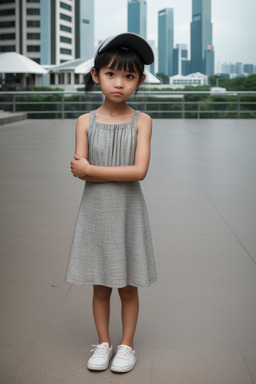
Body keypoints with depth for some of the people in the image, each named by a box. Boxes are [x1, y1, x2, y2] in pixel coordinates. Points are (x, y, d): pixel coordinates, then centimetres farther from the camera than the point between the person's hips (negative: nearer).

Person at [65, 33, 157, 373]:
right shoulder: (86, 122, -2)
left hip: (128, 212, -1)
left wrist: (92, 169, -17)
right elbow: (80, 172, -9)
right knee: (100, 286, 12)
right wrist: (121, 172, -19)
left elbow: (140, 170, -17)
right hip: (95, 212, 1)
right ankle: (103, 343, 27)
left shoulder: (141, 122, -6)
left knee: (128, 287, 9)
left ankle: (127, 345, 25)